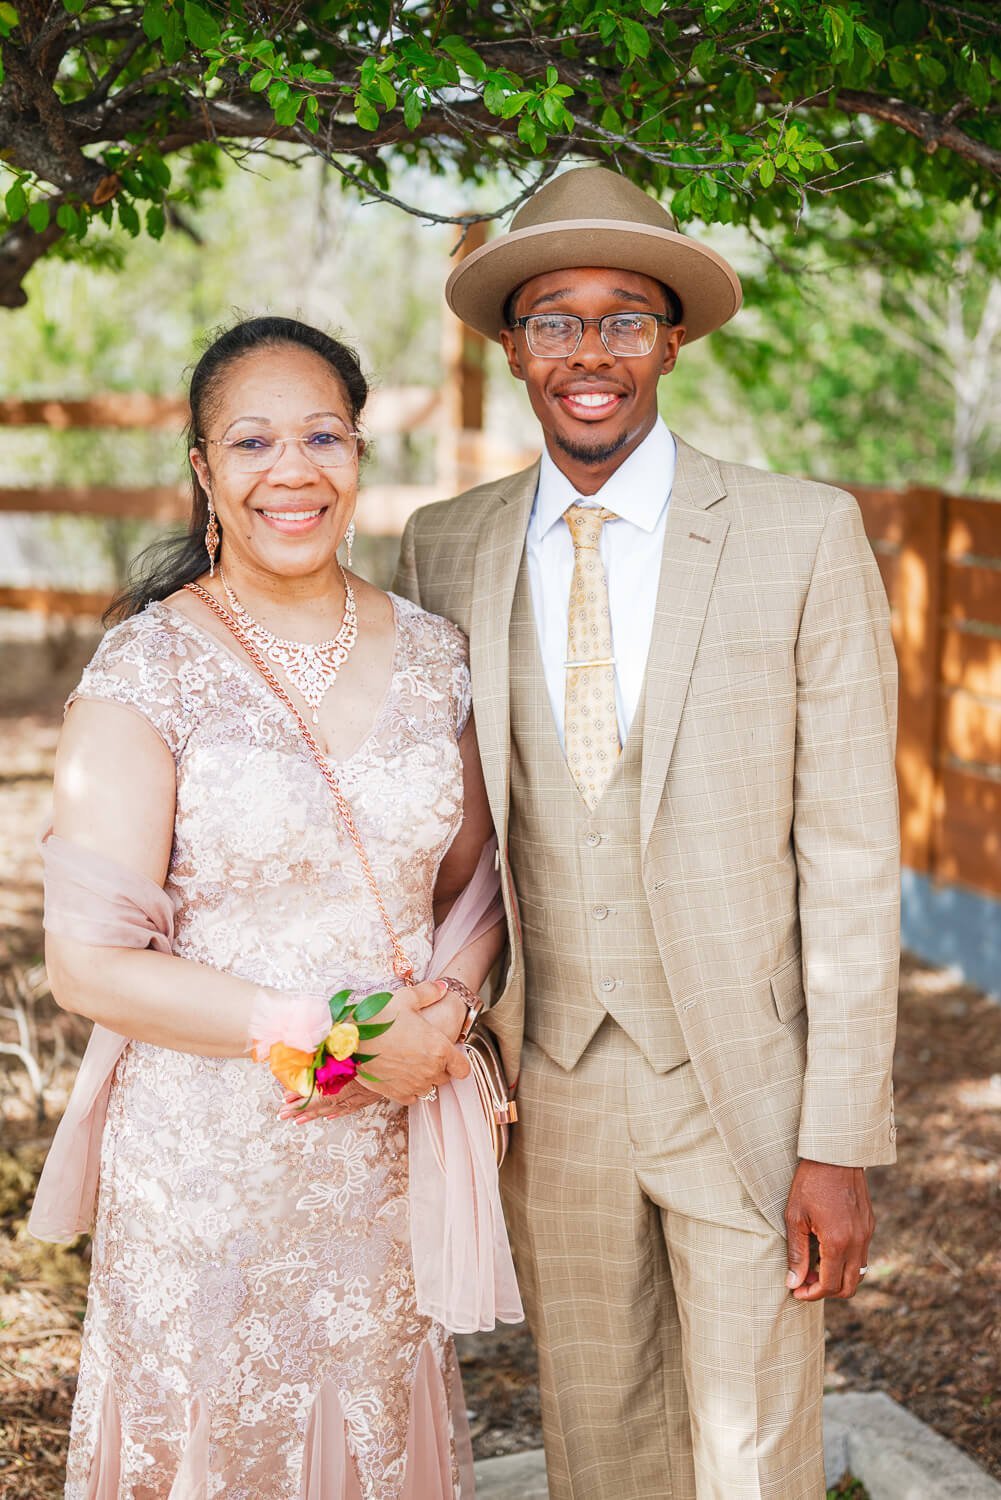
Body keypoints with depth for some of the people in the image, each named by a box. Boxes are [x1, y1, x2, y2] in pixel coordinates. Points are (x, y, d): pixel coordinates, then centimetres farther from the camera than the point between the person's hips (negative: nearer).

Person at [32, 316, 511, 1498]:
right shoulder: (146, 671, -11)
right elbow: (90, 963, -15)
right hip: (207, 1161, -4)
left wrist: (449, 1003, -9)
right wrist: (337, 1036, -16)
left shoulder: (431, 655, 3)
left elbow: (475, 876, 12)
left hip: (392, 1150, 4)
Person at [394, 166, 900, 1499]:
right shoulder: (445, 551, 1)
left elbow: (851, 852, -9)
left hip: (745, 1085, -2)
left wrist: (841, 1142, -10)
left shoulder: (805, 537, -8)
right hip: (550, 1087, 3)